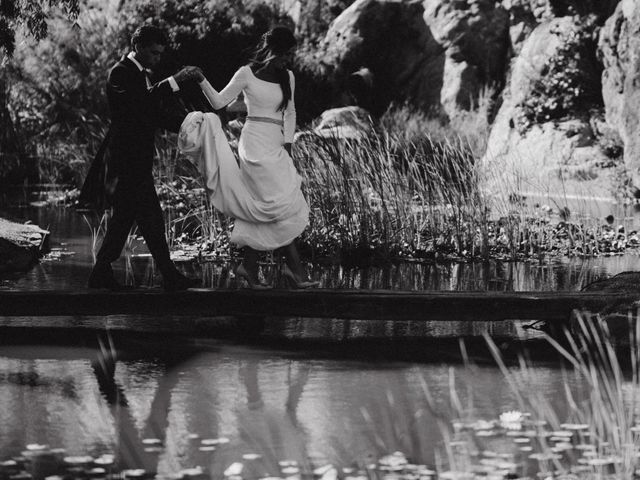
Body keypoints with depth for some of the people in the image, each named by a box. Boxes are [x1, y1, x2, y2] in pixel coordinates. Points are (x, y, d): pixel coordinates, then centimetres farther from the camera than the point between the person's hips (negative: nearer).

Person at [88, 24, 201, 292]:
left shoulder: (143, 75, 19)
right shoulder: (121, 72, -11)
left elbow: (157, 116, 19)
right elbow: (138, 101, -29)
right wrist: (175, 81, -33)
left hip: (138, 160, 10)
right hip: (127, 159, -10)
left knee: (123, 218, 12)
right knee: (151, 220, -8)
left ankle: (101, 275, 16)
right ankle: (170, 277, -7)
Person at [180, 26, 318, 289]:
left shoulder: (287, 77, 12)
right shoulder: (247, 74, -3)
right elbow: (219, 101, 0)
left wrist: (287, 143, 8)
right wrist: (202, 81, -15)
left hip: (276, 146, 6)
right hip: (255, 143, -6)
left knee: (259, 209, 3)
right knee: (282, 201, -15)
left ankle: (249, 267, 8)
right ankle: (294, 266, -15)